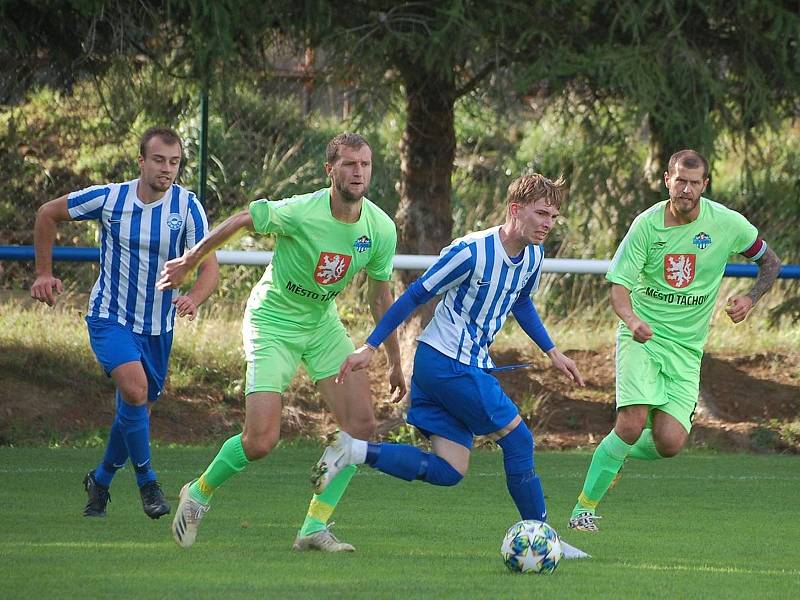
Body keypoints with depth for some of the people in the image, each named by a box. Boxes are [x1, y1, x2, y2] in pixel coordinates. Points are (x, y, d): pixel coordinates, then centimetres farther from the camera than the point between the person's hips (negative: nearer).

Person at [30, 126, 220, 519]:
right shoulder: (108, 199, -12)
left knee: (136, 411, 13)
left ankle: (100, 480, 38)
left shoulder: (187, 206, -10)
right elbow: (47, 214, 3)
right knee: (135, 388, -27)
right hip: (110, 319, -3)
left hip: (157, 327, 3)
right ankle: (146, 481, -10)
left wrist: (193, 298, -36)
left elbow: (210, 266, -15)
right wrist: (44, 273, 1)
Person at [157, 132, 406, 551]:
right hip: (272, 321, -6)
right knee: (261, 441, -14)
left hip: (323, 321, 6)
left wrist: (395, 361, 10)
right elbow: (240, 221, -10)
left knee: (362, 426, -8)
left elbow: (380, 296, 5)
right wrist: (188, 263, 1)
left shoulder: (381, 229, -11)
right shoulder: (300, 213, -27)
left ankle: (315, 527, 1)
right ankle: (199, 494, 14)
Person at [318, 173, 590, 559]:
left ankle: (355, 451, 0)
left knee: (449, 472, 1)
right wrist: (370, 347, -13)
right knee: (518, 439, -5)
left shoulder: (533, 256, 5)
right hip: (448, 363, -9)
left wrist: (552, 352, 21)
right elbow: (416, 295, -14)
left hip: (471, 365, 9)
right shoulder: (473, 251, -20)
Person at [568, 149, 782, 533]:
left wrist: (750, 299, -8)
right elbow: (619, 285, -9)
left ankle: (621, 454, 23)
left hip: (686, 347, 2)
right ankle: (584, 508, -9)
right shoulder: (648, 224, -8)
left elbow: (770, 263, 11)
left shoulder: (727, 224, -4)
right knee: (633, 422, -22)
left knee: (670, 443, -12)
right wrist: (632, 319, -31)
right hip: (642, 337, -2)